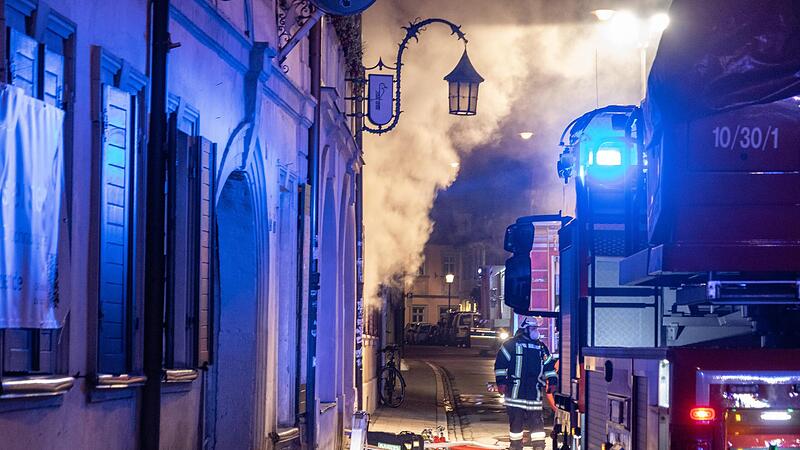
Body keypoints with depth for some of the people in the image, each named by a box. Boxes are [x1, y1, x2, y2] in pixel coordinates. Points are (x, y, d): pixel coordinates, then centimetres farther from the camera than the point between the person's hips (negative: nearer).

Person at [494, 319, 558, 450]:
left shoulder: (541, 347, 14)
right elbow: (500, 362, -1)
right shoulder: (512, 344, 1)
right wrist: (501, 381, -6)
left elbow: (549, 364, 20)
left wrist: (552, 381, 10)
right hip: (515, 390, -3)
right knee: (515, 419, 2)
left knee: (536, 419, 0)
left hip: (534, 391, 3)